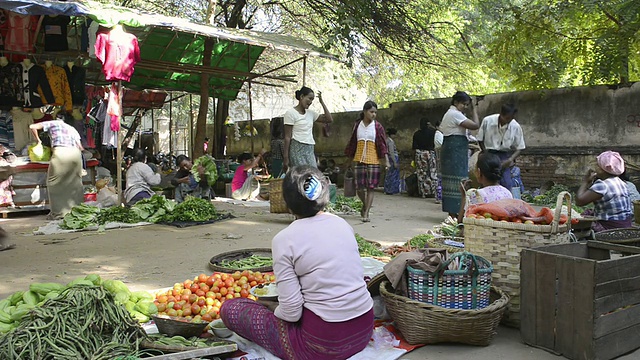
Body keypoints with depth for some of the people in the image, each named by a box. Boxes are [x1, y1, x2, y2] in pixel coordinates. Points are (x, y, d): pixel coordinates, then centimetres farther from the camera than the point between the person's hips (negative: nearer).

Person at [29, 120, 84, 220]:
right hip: (75, 153, 4)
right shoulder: (72, 128, 33)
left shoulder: (53, 123, 23)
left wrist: (38, 140, 26)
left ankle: (58, 212, 5)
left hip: (60, 152, -4)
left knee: (55, 182, 6)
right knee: (75, 183, 13)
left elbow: (32, 127, 15)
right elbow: (80, 147, 22)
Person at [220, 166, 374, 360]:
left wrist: (273, 307, 8)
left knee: (230, 308, 5)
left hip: (325, 344, -7)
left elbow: (291, 312, -16)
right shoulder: (342, 224, 2)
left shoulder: (284, 239, -14)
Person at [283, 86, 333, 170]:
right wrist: (285, 157, -10)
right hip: (297, 148, -6)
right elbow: (287, 137, -6)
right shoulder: (291, 113, -3)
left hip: (310, 149, 6)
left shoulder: (311, 113, 14)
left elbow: (329, 119, 11)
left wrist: (322, 102, 9)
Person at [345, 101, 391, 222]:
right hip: (359, 160, 2)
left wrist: (386, 160, -13)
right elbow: (352, 144, 13)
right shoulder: (357, 125, 7)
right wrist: (349, 161, 17)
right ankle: (365, 204, 33)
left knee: (370, 187, -3)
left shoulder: (377, 126, 0)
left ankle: (366, 213, 2)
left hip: (373, 161, -2)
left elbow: (383, 144, -3)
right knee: (359, 188, 4)